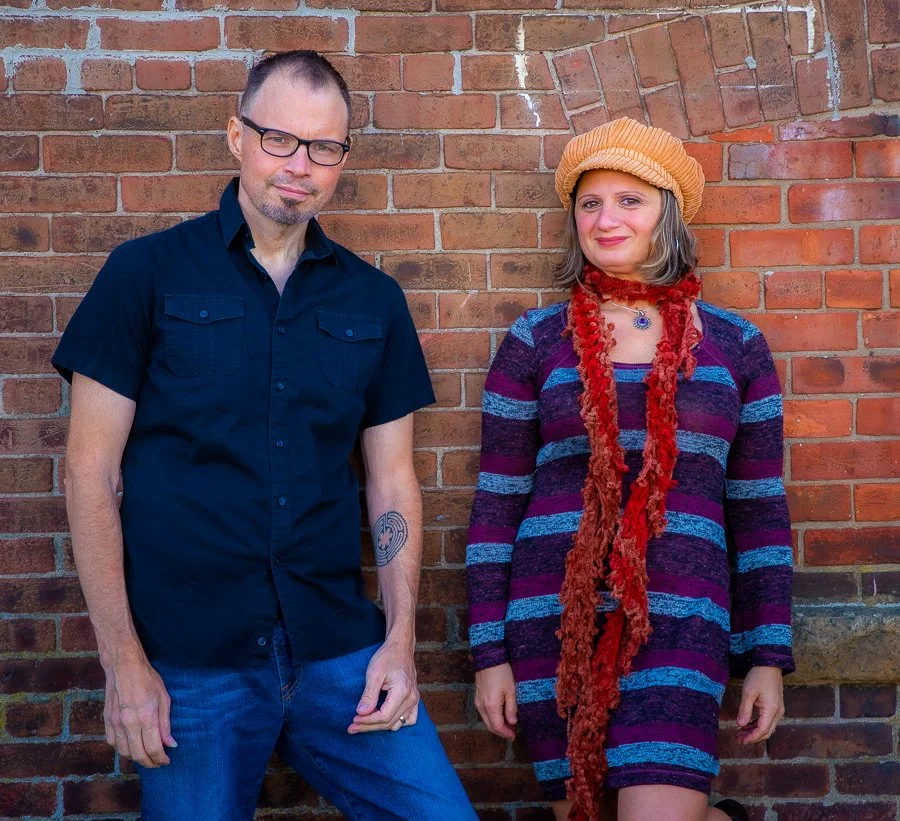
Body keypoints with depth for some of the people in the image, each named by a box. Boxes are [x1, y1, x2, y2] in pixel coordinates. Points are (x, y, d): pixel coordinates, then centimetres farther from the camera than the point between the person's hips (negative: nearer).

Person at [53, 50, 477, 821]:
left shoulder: (374, 300, 9)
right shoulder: (147, 273, -1)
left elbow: (392, 480, 11)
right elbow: (91, 469, -3)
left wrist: (401, 638, 0)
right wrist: (123, 660, -8)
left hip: (341, 651, 3)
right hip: (189, 662, -2)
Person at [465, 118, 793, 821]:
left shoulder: (736, 346, 7)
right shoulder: (534, 342, 5)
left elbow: (760, 512, 9)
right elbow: (496, 506, 5)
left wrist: (768, 659, 6)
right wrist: (490, 654, 1)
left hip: (677, 618, -1)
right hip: (553, 615, 1)